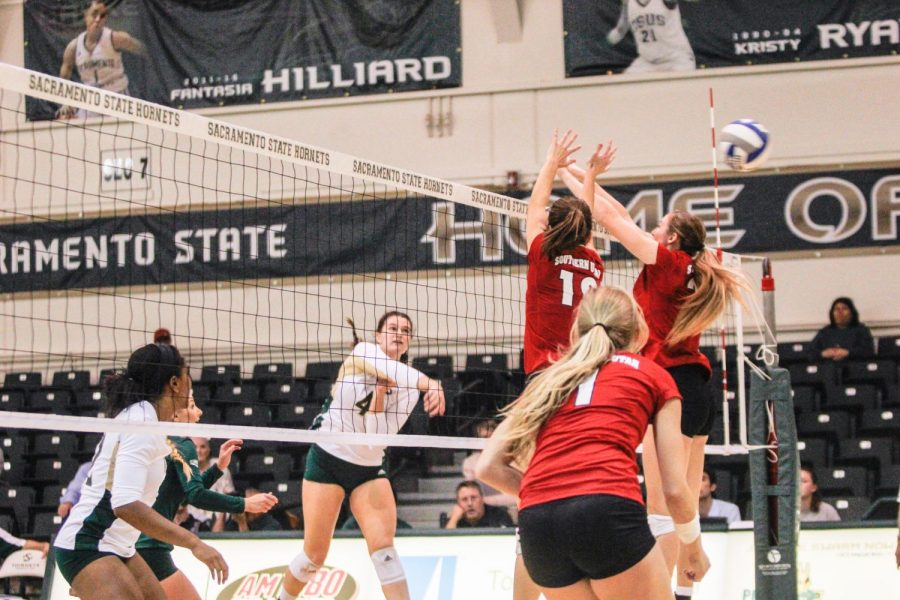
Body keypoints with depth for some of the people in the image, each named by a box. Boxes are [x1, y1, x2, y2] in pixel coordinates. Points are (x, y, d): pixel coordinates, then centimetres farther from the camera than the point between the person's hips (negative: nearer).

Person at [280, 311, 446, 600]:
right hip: (328, 459, -3)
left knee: (383, 548, -16)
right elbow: (392, 371, -35)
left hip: (369, 469, 3)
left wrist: (378, 402, -25)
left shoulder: (408, 390, -1)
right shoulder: (362, 352, -11)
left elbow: (379, 437, -11)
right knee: (315, 555, 0)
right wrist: (429, 383, -52)